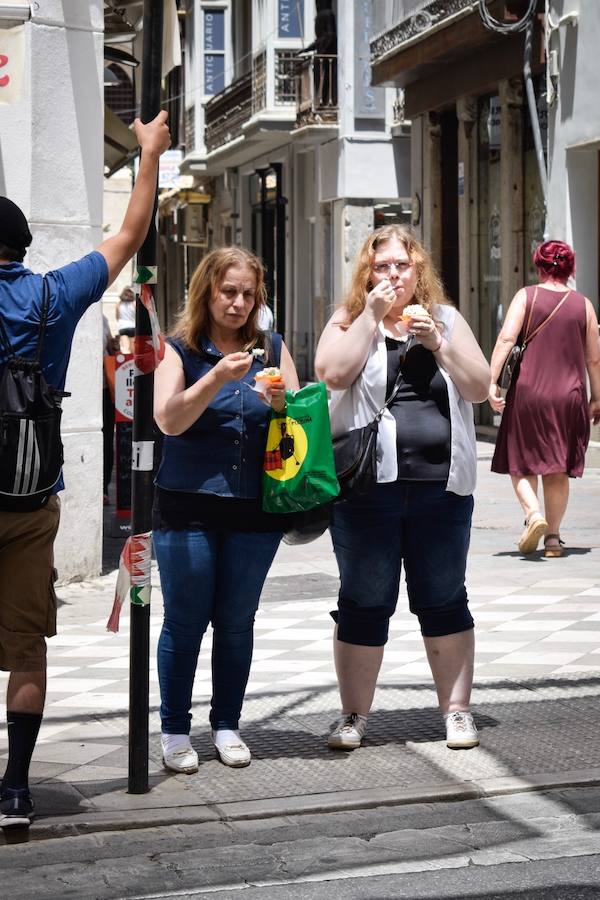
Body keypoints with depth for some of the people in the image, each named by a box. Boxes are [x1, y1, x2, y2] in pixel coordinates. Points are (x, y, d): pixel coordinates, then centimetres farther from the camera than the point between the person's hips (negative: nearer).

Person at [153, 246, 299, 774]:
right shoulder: (178, 350, 0)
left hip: (255, 510, 2)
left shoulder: (272, 350, 9)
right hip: (188, 507, -2)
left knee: (237, 622, 7)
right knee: (185, 621, 1)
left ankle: (227, 726, 18)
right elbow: (169, 419, -13)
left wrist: (282, 402, -13)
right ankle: (175, 731, 12)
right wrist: (217, 378, -25)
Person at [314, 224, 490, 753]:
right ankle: (354, 715, 15)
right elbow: (333, 374, -13)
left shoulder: (446, 320, 12)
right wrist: (372, 315, -11)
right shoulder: (350, 320, 7)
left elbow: (479, 387, 3)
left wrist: (437, 343, -9)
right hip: (368, 487, -1)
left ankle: (457, 710, 17)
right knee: (364, 604, 6)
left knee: (444, 603, 8)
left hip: (440, 487, 1)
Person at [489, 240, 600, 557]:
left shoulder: (526, 296, 0)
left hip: (528, 393, -2)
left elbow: (506, 339, -12)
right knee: (558, 470, 9)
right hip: (569, 397, 2)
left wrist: (492, 381, -12)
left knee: (520, 462, 10)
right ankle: (553, 536, 8)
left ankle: (533, 514, -13)